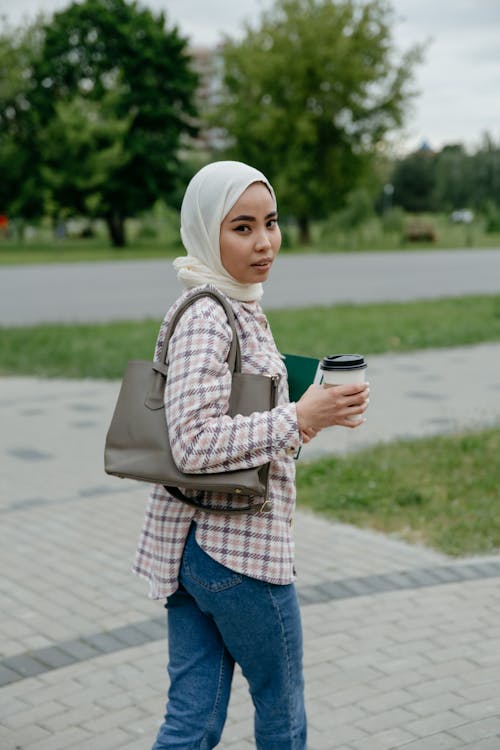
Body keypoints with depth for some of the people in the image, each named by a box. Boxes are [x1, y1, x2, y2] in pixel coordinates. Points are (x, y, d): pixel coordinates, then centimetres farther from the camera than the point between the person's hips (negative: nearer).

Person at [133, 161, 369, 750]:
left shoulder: (235, 308, 11)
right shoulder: (207, 317, -19)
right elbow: (194, 444, -26)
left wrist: (285, 423, 7)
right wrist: (299, 418, -22)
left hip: (192, 542, 9)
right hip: (237, 546, -8)